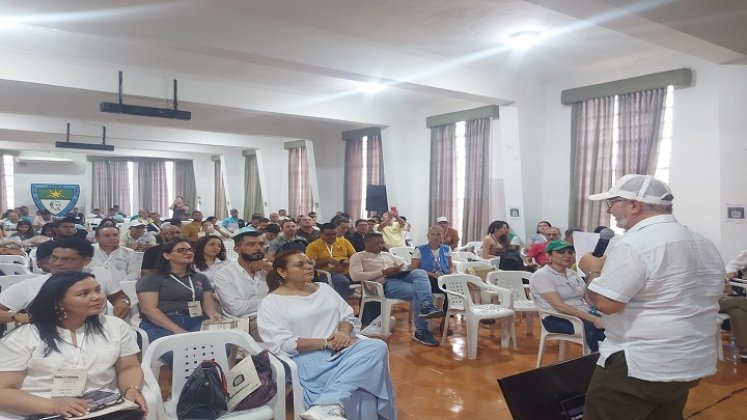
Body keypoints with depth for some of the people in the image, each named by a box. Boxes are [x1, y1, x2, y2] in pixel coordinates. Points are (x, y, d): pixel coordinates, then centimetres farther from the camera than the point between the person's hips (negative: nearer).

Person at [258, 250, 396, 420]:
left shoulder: (324, 288, 19)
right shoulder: (271, 303, 1)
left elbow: (349, 317, 17)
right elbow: (282, 344, -10)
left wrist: (344, 332, -8)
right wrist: (326, 342, -16)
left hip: (343, 349, 7)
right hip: (308, 358, -6)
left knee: (377, 347, -27)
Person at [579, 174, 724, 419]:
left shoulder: (634, 244, -20)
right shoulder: (704, 244, 9)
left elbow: (605, 303, -24)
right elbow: (700, 298, 20)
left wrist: (592, 270, -6)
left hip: (640, 366, -9)